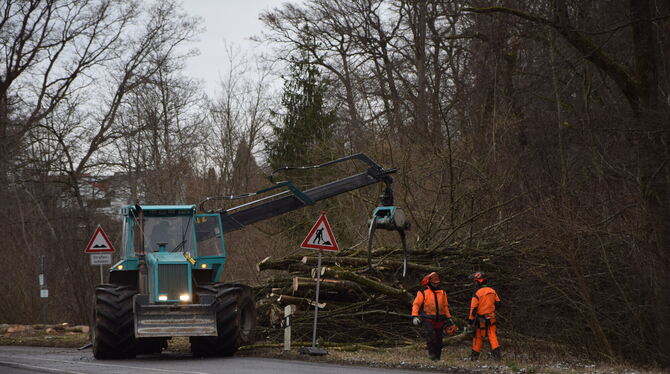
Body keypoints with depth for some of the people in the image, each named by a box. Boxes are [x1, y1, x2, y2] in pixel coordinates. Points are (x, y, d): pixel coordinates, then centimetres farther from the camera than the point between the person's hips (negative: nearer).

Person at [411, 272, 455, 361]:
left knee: (439, 338, 3)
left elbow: (445, 306, 22)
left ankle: (437, 356, 13)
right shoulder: (423, 292, -1)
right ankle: (431, 353, -13)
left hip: (439, 319, 4)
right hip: (428, 319, -4)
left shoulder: (442, 292, 13)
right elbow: (416, 304, -3)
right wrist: (415, 316, -16)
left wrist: (449, 318, 20)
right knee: (430, 334, -25)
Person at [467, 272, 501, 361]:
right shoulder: (492, 291, 2)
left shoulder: (477, 294, -15)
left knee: (478, 337, 8)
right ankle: (496, 353, -5)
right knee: (492, 335, 5)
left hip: (480, 319, -4)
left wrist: (471, 319, -5)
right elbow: (497, 303, 11)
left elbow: (473, 308, -14)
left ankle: (475, 356, 15)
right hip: (491, 318, 4)